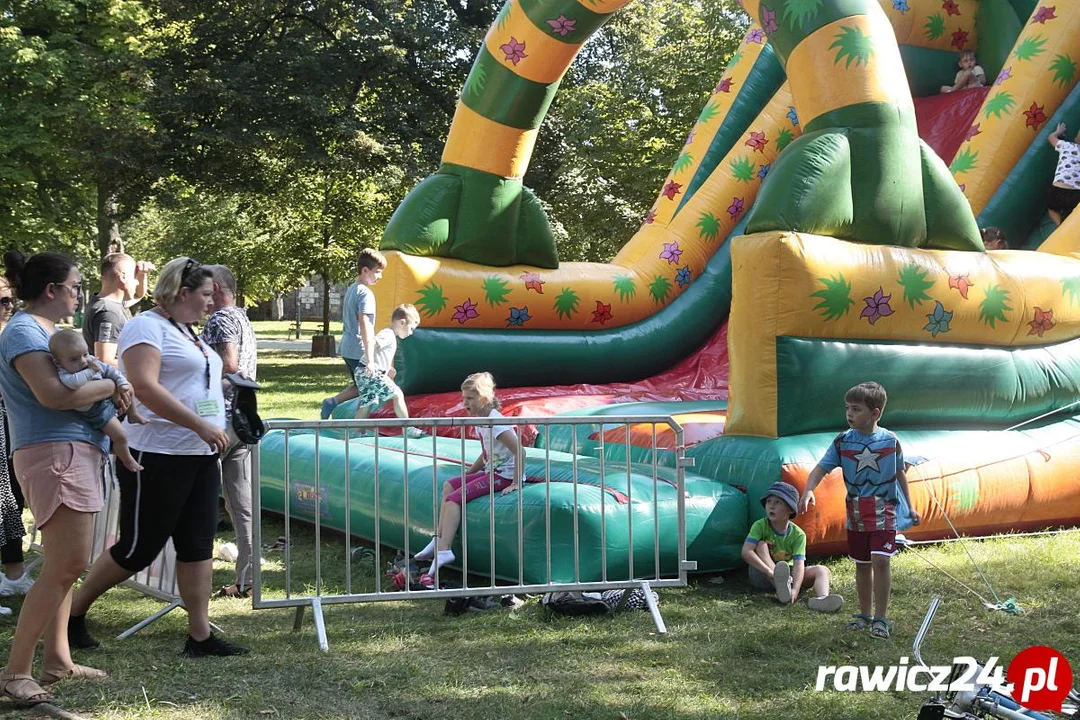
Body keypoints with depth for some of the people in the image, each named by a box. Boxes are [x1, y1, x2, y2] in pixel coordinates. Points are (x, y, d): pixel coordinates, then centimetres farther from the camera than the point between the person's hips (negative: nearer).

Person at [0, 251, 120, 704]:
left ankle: (57, 659, 20)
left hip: (75, 453, 11)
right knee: (63, 568, -13)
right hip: (55, 453, -11)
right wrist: (111, 386, -11)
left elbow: (76, 379, 24)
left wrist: (112, 395, 4)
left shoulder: (50, 330, 19)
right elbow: (53, 394, -24)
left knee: (66, 565, 13)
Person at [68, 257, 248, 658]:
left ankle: (200, 635, 9)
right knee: (139, 548, -2)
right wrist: (200, 425, -24)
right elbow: (144, 387, -23)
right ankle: (73, 612, 15)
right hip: (157, 458, -9)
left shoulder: (186, 332, 18)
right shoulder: (147, 327, -11)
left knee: (197, 545, 6)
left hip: (199, 457, 9)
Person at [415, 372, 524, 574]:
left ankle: (444, 549, -24)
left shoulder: (495, 423, -19)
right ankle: (440, 539, 0)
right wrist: (469, 473, 16)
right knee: (449, 486, 8)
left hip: (503, 476, -10)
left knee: (454, 497, -18)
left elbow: (519, 451, -27)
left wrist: (516, 483, -27)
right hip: (491, 472, 10)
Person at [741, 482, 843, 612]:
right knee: (761, 545, -25)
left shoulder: (798, 534, -10)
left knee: (822, 570, -17)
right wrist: (770, 572, -39)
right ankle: (782, 587, -46)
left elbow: (799, 564, -22)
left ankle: (821, 599, -52)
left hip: (787, 574, 2)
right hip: (762, 576, -2)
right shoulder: (760, 526, -12)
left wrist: (795, 590, -41)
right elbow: (746, 552, -27)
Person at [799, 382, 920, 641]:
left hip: (883, 511, -3)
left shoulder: (890, 440, -4)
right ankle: (864, 614, 27)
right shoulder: (843, 441, -3)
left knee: (880, 561, -12)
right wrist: (809, 490, -29)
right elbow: (822, 467, -10)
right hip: (856, 511, 3)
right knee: (861, 564, 13)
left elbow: (900, 473, 9)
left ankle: (880, 618, -3)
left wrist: (910, 506, 11)